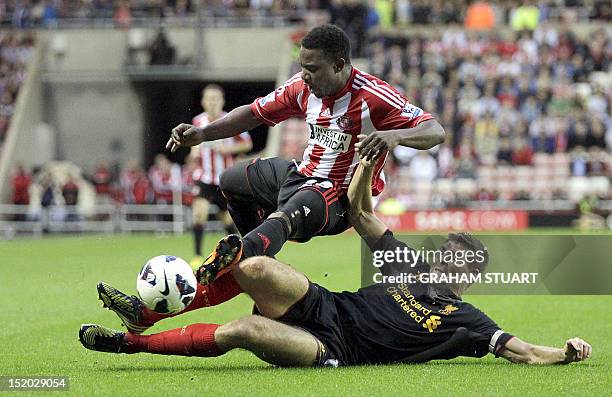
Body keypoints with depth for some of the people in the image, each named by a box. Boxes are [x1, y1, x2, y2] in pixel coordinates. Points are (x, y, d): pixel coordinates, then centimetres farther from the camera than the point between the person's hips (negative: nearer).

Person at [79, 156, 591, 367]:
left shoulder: (464, 321, 6)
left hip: (332, 351, -5)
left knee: (239, 331, -29)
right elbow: (360, 213, 21)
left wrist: (566, 352, -16)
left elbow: (520, 350, -1)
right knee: (253, 267, -25)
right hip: (323, 305, 5)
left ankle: (130, 341, -21)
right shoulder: (410, 266, 20)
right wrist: (371, 159, 10)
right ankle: (145, 312, -17)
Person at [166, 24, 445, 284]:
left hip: (338, 198, -9)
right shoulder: (302, 87, -3)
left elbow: (436, 132, -28)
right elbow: (255, 113, 9)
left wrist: (395, 135, -49)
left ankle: (236, 255, -69)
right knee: (231, 181, 27)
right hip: (302, 175, 9)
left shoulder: (374, 96, -23)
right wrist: (202, 133, -4)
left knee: (286, 217, -42)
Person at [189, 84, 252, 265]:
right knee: (199, 211, -20)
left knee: (227, 218, 9)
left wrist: (227, 149, -14)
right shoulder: (198, 121, 0)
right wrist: (195, 150, -4)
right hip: (204, 177, 0)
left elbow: (247, 144, 0)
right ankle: (197, 256, -16)